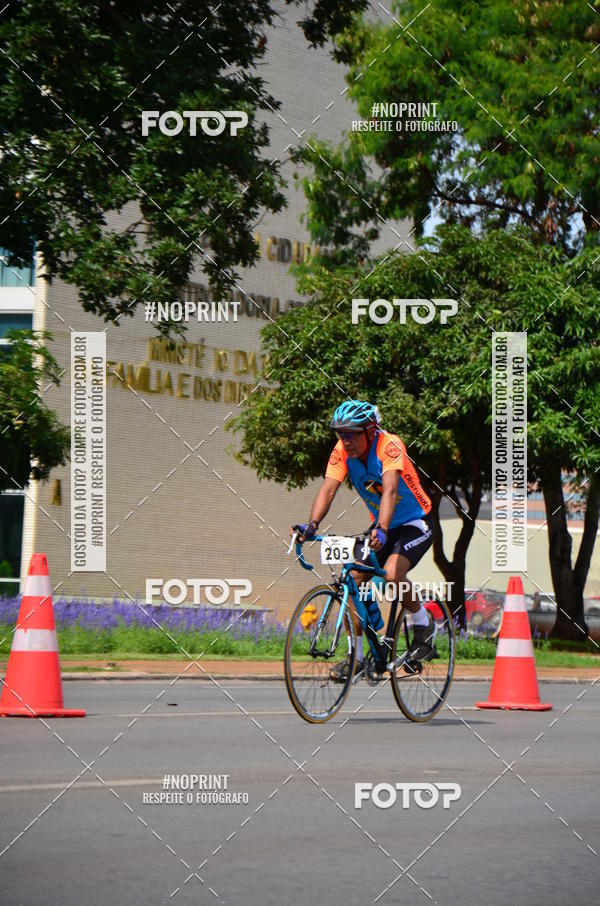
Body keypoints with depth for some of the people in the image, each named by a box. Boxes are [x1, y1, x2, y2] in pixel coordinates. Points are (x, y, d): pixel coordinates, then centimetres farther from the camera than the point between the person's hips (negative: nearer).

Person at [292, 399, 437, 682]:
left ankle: (423, 624, -3)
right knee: (353, 578, -9)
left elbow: (390, 489, -41)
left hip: (416, 524, -6)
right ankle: (356, 656, 1)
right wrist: (311, 525, -39)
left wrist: (382, 529, -56)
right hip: (381, 526, 6)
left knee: (391, 574, -30)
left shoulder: (389, 446, -28)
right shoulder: (342, 451, -12)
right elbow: (328, 489, -23)